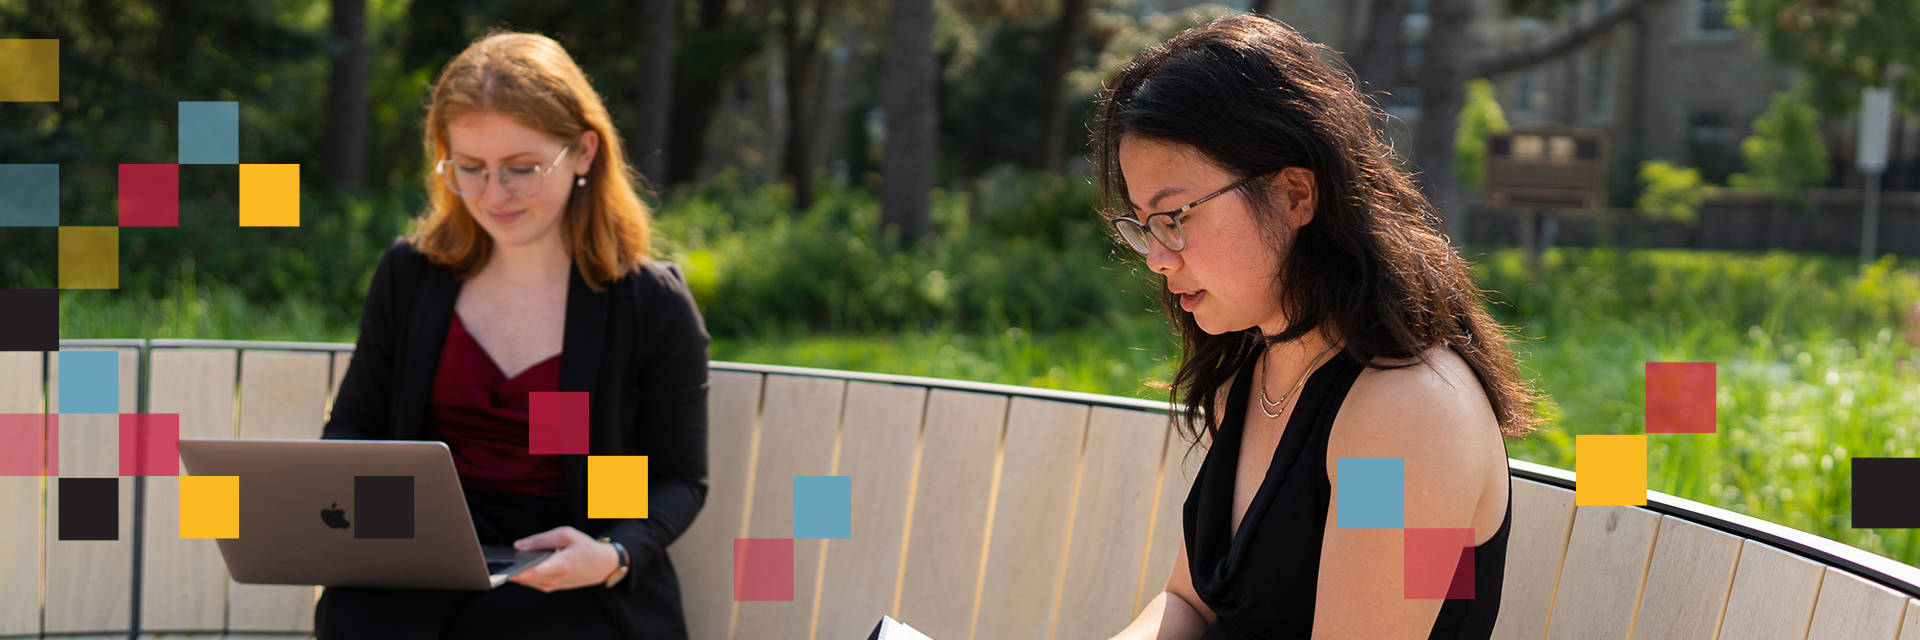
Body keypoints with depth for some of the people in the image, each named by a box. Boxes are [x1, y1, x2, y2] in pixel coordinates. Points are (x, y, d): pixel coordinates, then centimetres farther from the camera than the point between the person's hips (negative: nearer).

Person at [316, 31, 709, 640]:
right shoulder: (408, 275, 9)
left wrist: (614, 556, -17)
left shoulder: (653, 303, -1)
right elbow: (352, 427, 17)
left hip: (574, 585, -2)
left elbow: (679, 480, 4)